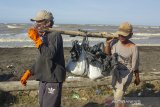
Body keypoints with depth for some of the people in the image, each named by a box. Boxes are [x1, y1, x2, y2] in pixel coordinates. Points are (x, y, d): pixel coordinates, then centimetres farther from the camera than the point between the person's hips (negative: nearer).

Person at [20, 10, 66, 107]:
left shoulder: (55, 35, -12)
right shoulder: (44, 37, 13)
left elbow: (50, 55, -27)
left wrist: (37, 39, -23)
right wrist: (28, 73, 16)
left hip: (53, 79, -9)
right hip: (44, 79, 9)